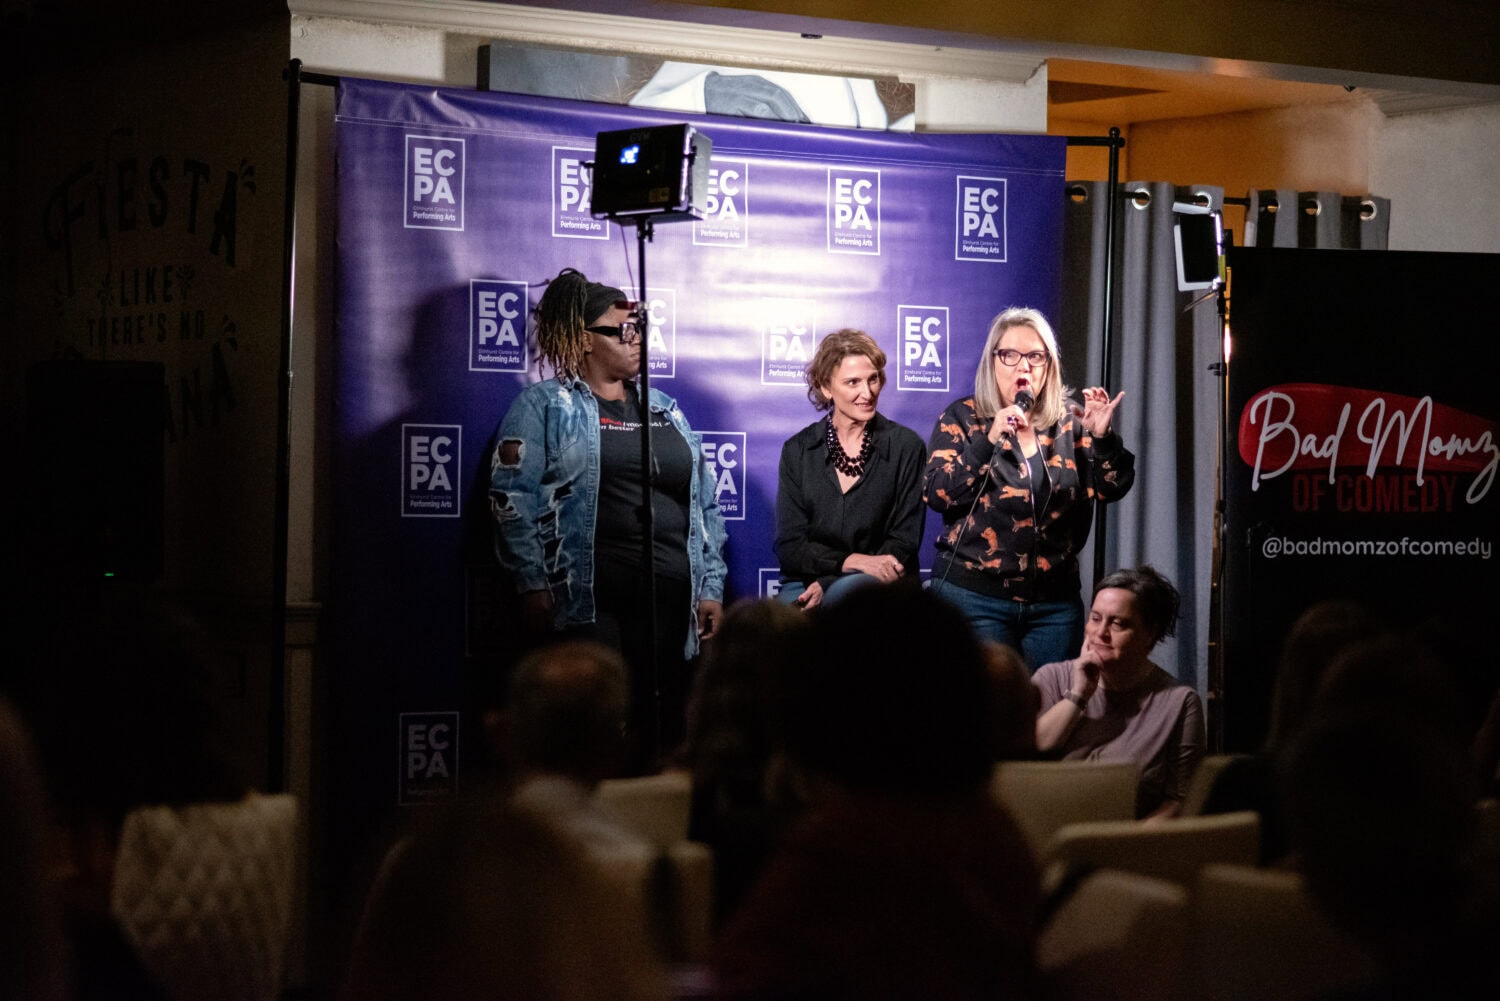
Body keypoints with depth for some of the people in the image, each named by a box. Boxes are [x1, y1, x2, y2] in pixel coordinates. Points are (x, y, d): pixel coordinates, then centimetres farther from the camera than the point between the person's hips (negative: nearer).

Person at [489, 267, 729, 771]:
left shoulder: (665, 410, 21)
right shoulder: (545, 406, 6)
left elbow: (705, 503, 20)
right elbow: (512, 498, -3)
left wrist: (711, 588, 11)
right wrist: (533, 586, -12)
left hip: (672, 604, 5)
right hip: (590, 606, -5)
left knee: (662, 736, 2)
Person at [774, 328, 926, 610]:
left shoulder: (905, 446, 4)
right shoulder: (797, 450, 8)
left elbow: (904, 544, 0)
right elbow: (789, 545, 3)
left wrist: (828, 585, -14)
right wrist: (851, 561, -18)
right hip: (805, 584, 0)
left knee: (849, 591, -38)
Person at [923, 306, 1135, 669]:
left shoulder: (1070, 422, 7)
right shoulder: (962, 418, 1)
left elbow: (1112, 488, 0)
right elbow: (936, 494, -10)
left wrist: (1103, 436, -18)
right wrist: (989, 439, -20)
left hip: (1055, 601, 2)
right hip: (975, 596, -2)